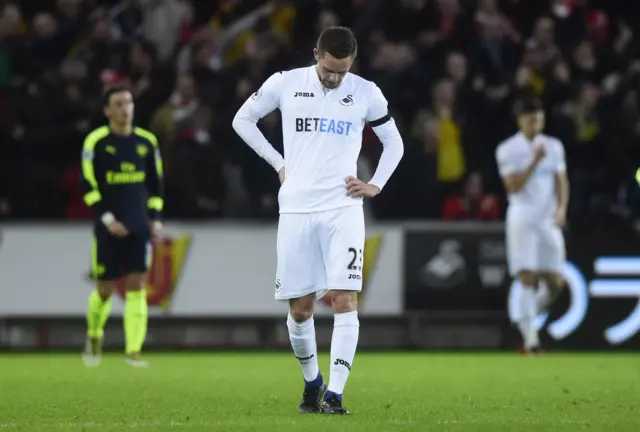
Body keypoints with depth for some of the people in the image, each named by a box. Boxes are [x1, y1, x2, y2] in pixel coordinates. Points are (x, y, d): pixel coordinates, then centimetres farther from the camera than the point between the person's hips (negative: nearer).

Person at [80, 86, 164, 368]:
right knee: (106, 289, 3)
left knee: (137, 287, -6)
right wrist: (107, 219, -13)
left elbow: (156, 183, 16)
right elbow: (88, 186, -6)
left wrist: (155, 218, 6)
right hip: (108, 228, -3)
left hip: (139, 227, 3)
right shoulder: (96, 141, -5)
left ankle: (133, 350, -6)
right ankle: (94, 337, 30)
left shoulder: (147, 141, 7)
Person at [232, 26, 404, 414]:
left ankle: (335, 394, -16)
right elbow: (243, 120, 14)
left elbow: (394, 142, 16)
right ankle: (312, 383, 26)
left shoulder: (366, 93, 3)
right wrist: (278, 163, 7)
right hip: (297, 208, 1)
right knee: (300, 307, 4)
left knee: (345, 299, -14)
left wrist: (376, 185, 4)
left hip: (342, 208, -1)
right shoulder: (285, 84, 1)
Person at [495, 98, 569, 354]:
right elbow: (513, 187, -12)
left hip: (549, 221, 4)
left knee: (556, 283, 0)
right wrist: (535, 162, -19)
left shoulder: (554, 147, 11)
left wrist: (562, 208, -3)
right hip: (522, 220, -4)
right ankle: (530, 335, -12)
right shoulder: (507, 150, -3)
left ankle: (527, 318, 25)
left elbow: (561, 182, 14)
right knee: (527, 279, -13)